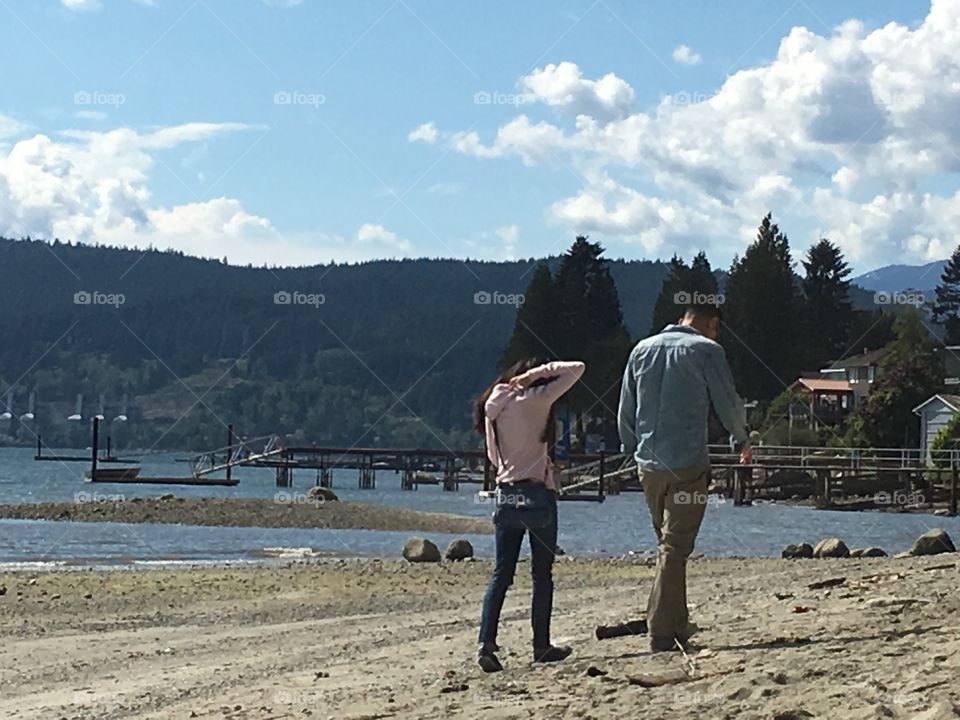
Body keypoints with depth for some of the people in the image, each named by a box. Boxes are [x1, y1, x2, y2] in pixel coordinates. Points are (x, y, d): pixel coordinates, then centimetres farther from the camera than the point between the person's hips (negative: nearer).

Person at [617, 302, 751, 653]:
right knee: (675, 548, -5)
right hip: (687, 465, -6)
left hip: (649, 466, 6)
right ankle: (662, 634, -9)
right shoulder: (706, 350, -4)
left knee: (668, 544, 18)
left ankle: (678, 625, 24)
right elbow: (729, 403, 1)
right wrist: (742, 441, 19)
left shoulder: (642, 349, 11)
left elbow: (625, 412, 14)